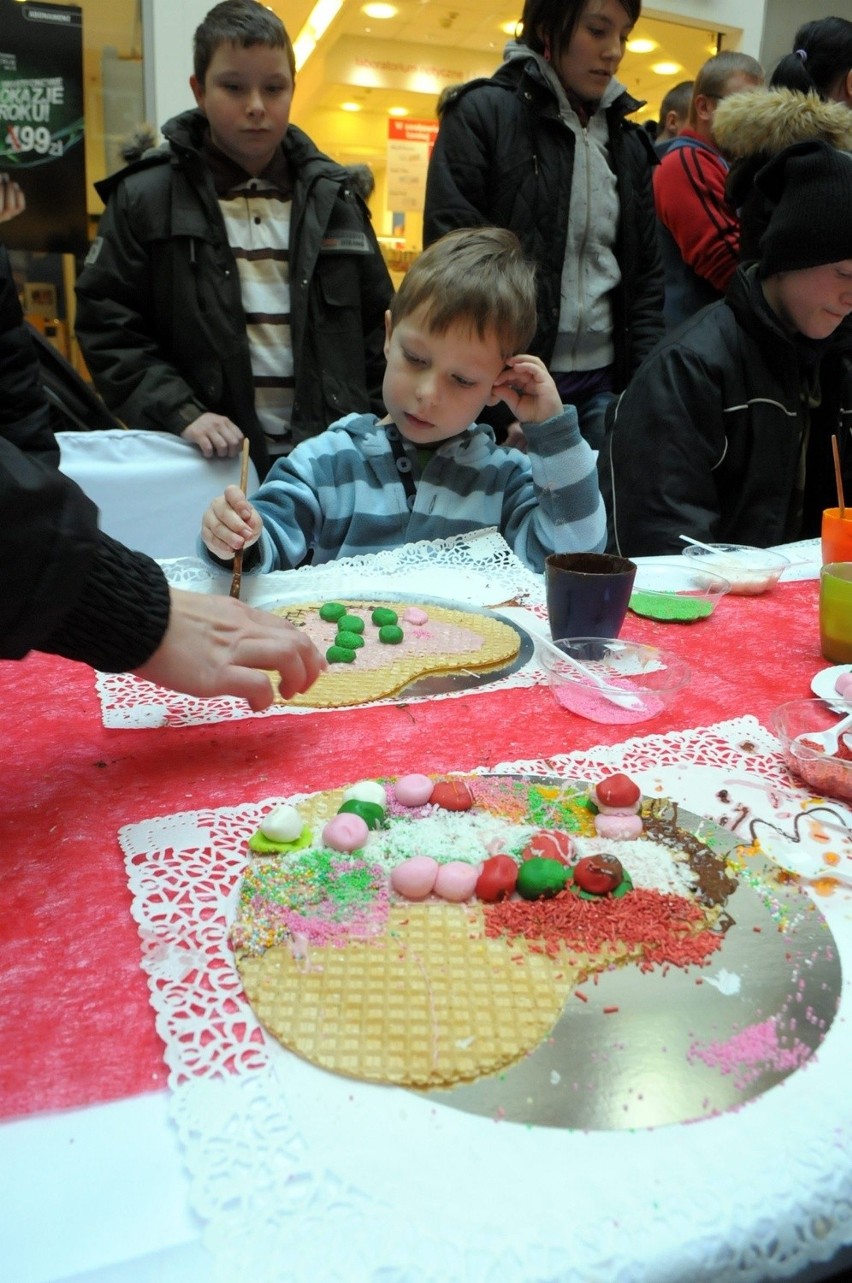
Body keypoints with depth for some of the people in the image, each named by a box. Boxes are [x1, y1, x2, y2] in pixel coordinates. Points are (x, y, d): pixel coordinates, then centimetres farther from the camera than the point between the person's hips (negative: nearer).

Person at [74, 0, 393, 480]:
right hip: (209, 460, -2)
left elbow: (370, 326, 12)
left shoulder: (331, 194, 8)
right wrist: (180, 413, -15)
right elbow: (108, 326, -2)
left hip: (330, 454, 3)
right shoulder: (145, 196, 0)